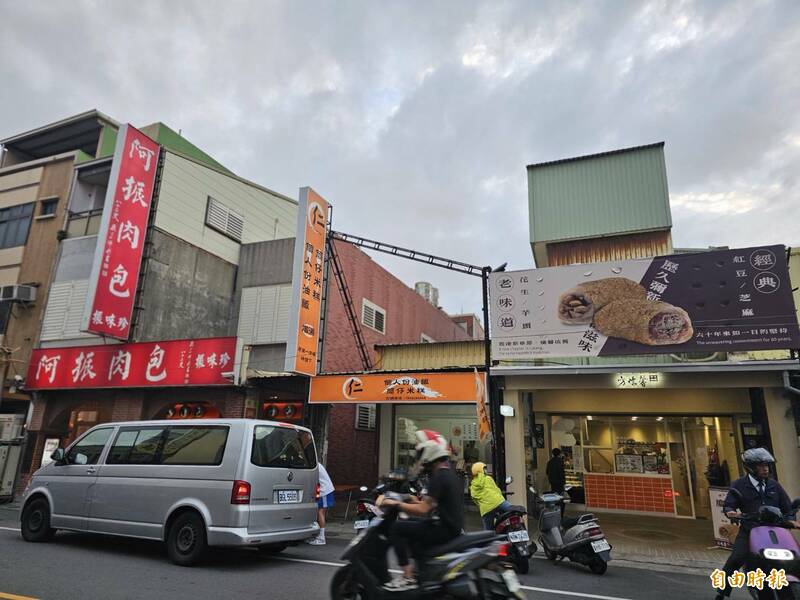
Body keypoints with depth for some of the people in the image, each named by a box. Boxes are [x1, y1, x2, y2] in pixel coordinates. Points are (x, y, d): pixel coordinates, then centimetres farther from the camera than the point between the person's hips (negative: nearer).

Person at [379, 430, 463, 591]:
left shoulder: (438, 477, -18)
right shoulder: (450, 473, 12)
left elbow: (423, 510, -23)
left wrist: (395, 504, -14)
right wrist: (416, 501, 18)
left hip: (444, 530, -10)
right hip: (453, 527, 10)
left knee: (396, 528, -10)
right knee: (409, 524, 22)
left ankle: (408, 577, -10)